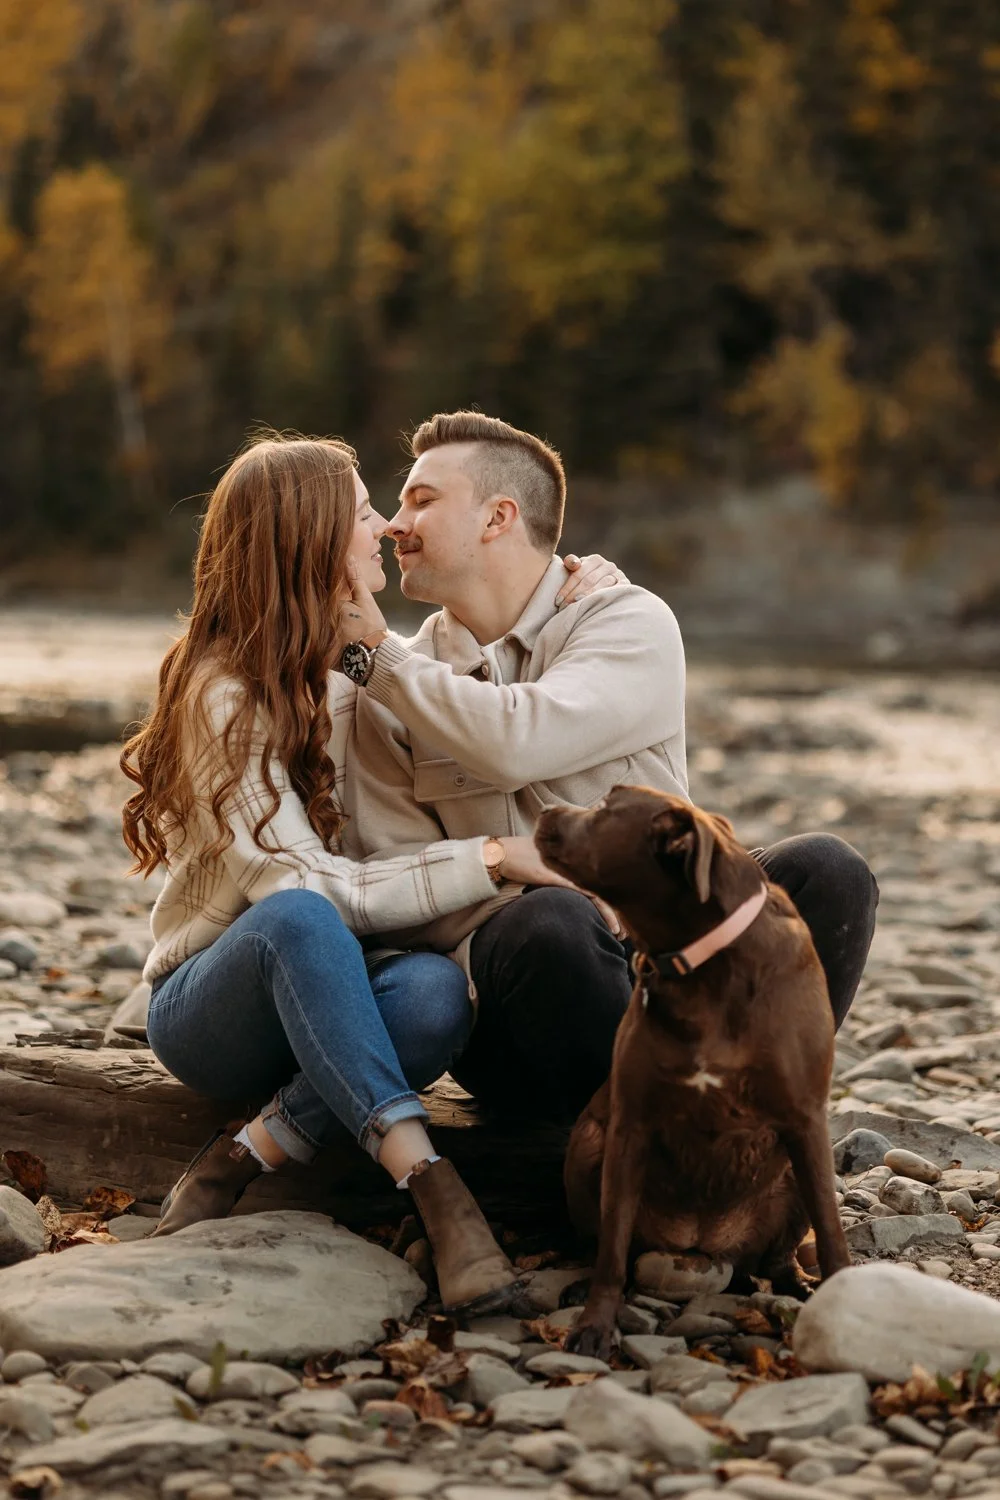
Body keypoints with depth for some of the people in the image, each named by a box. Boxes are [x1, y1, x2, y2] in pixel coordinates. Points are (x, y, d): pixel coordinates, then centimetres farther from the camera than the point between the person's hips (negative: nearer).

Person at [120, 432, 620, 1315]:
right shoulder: (223, 695, -15)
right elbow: (308, 889, -23)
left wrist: (558, 610, 10)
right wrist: (492, 859, -27)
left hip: (317, 1002, 5)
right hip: (214, 1003, -5)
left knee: (435, 992, -31)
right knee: (298, 921, -40)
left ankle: (243, 1159, -23)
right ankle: (426, 1178, -43)